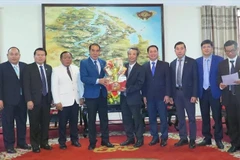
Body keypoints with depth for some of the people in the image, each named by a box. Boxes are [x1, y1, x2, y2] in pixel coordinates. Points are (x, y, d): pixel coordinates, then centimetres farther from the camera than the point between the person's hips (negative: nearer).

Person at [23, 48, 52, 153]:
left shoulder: (49, 68, 10)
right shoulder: (28, 68, -4)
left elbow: (50, 84, 12)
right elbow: (26, 86, -9)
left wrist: (51, 97, 7)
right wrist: (29, 100, -15)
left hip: (46, 99, 4)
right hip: (34, 100, -4)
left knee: (45, 123, 10)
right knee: (34, 124, 4)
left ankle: (44, 142, 24)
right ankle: (35, 144, 18)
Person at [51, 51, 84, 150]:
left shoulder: (76, 69, 6)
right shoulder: (56, 70, -5)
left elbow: (80, 83, 10)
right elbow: (54, 87, -7)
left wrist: (81, 97, 7)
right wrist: (57, 101, -12)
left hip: (75, 100, 4)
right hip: (63, 101, -3)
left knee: (74, 122, 12)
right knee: (63, 123, 5)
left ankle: (74, 140, 26)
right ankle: (62, 142, 19)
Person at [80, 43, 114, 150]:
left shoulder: (103, 62, 11)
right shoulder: (84, 62, -3)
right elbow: (83, 78, -15)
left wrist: (106, 81, -10)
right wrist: (98, 81, -22)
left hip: (102, 94, 4)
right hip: (91, 95, -4)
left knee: (104, 118, 9)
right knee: (92, 119, 5)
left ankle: (105, 140, 20)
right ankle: (92, 142, 16)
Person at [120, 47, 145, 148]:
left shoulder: (140, 69, -6)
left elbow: (139, 84, -13)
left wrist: (127, 89, -19)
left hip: (134, 98, -5)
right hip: (124, 97, 5)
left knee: (137, 119, 3)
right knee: (126, 119, 11)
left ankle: (139, 139, 15)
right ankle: (130, 138, 24)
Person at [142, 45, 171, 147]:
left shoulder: (165, 65, 4)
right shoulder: (144, 66, 10)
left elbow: (168, 81, -1)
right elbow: (143, 82, 8)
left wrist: (167, 94, -8)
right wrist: (144, 95, 2)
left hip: (161, 96, -2)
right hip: (149, 97, 2)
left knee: (163, 118, 1)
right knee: (152, 118, 6)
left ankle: (164, 138, 12)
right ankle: (155, 137, 16)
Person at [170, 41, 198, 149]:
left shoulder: (192, 62, -3)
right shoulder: (172, 64, 10)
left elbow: (195, 79, -6)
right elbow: (171, 80, 9)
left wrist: (194, 95, -13)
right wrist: (171, 95, 4)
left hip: (188, 93, -4)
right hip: (176, 93, 4)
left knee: (191, 118, 3)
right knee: (180, 118, 10)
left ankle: (192, 140, 12)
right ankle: (183, 138, 20)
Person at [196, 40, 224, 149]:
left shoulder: (219, 60, -2)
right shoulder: (197, 61, 7)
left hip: (214, 92, -3)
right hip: (202, 92, 3)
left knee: (217, 116, 3)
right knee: (205, 116, 10)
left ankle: (218, 139, 14)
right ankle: (207, 138, 21)